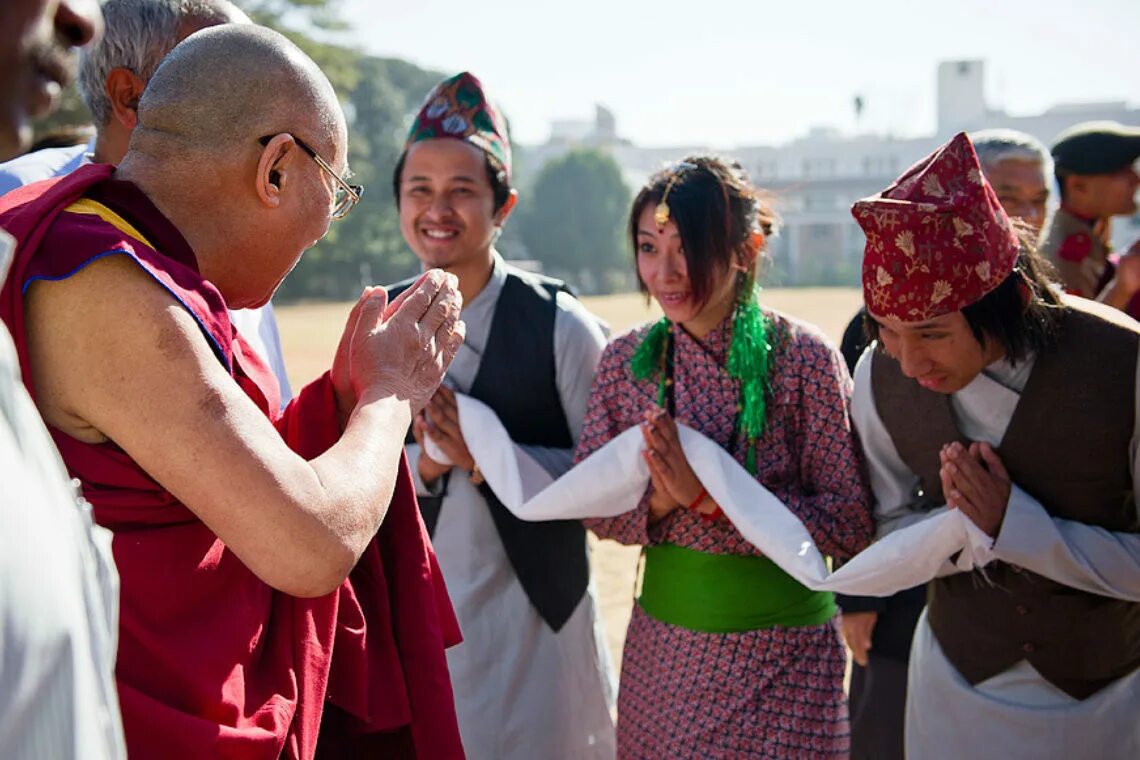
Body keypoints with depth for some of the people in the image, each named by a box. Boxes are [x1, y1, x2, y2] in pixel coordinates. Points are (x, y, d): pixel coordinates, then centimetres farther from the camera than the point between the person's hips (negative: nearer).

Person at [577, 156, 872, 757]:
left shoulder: (803, 357, -13)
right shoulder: (626, 359, -2)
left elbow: (851, 523, -14)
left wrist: (709, 494, -23)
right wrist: (655, 502, -19)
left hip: (782, 653, -3)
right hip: (660, 645, 4)